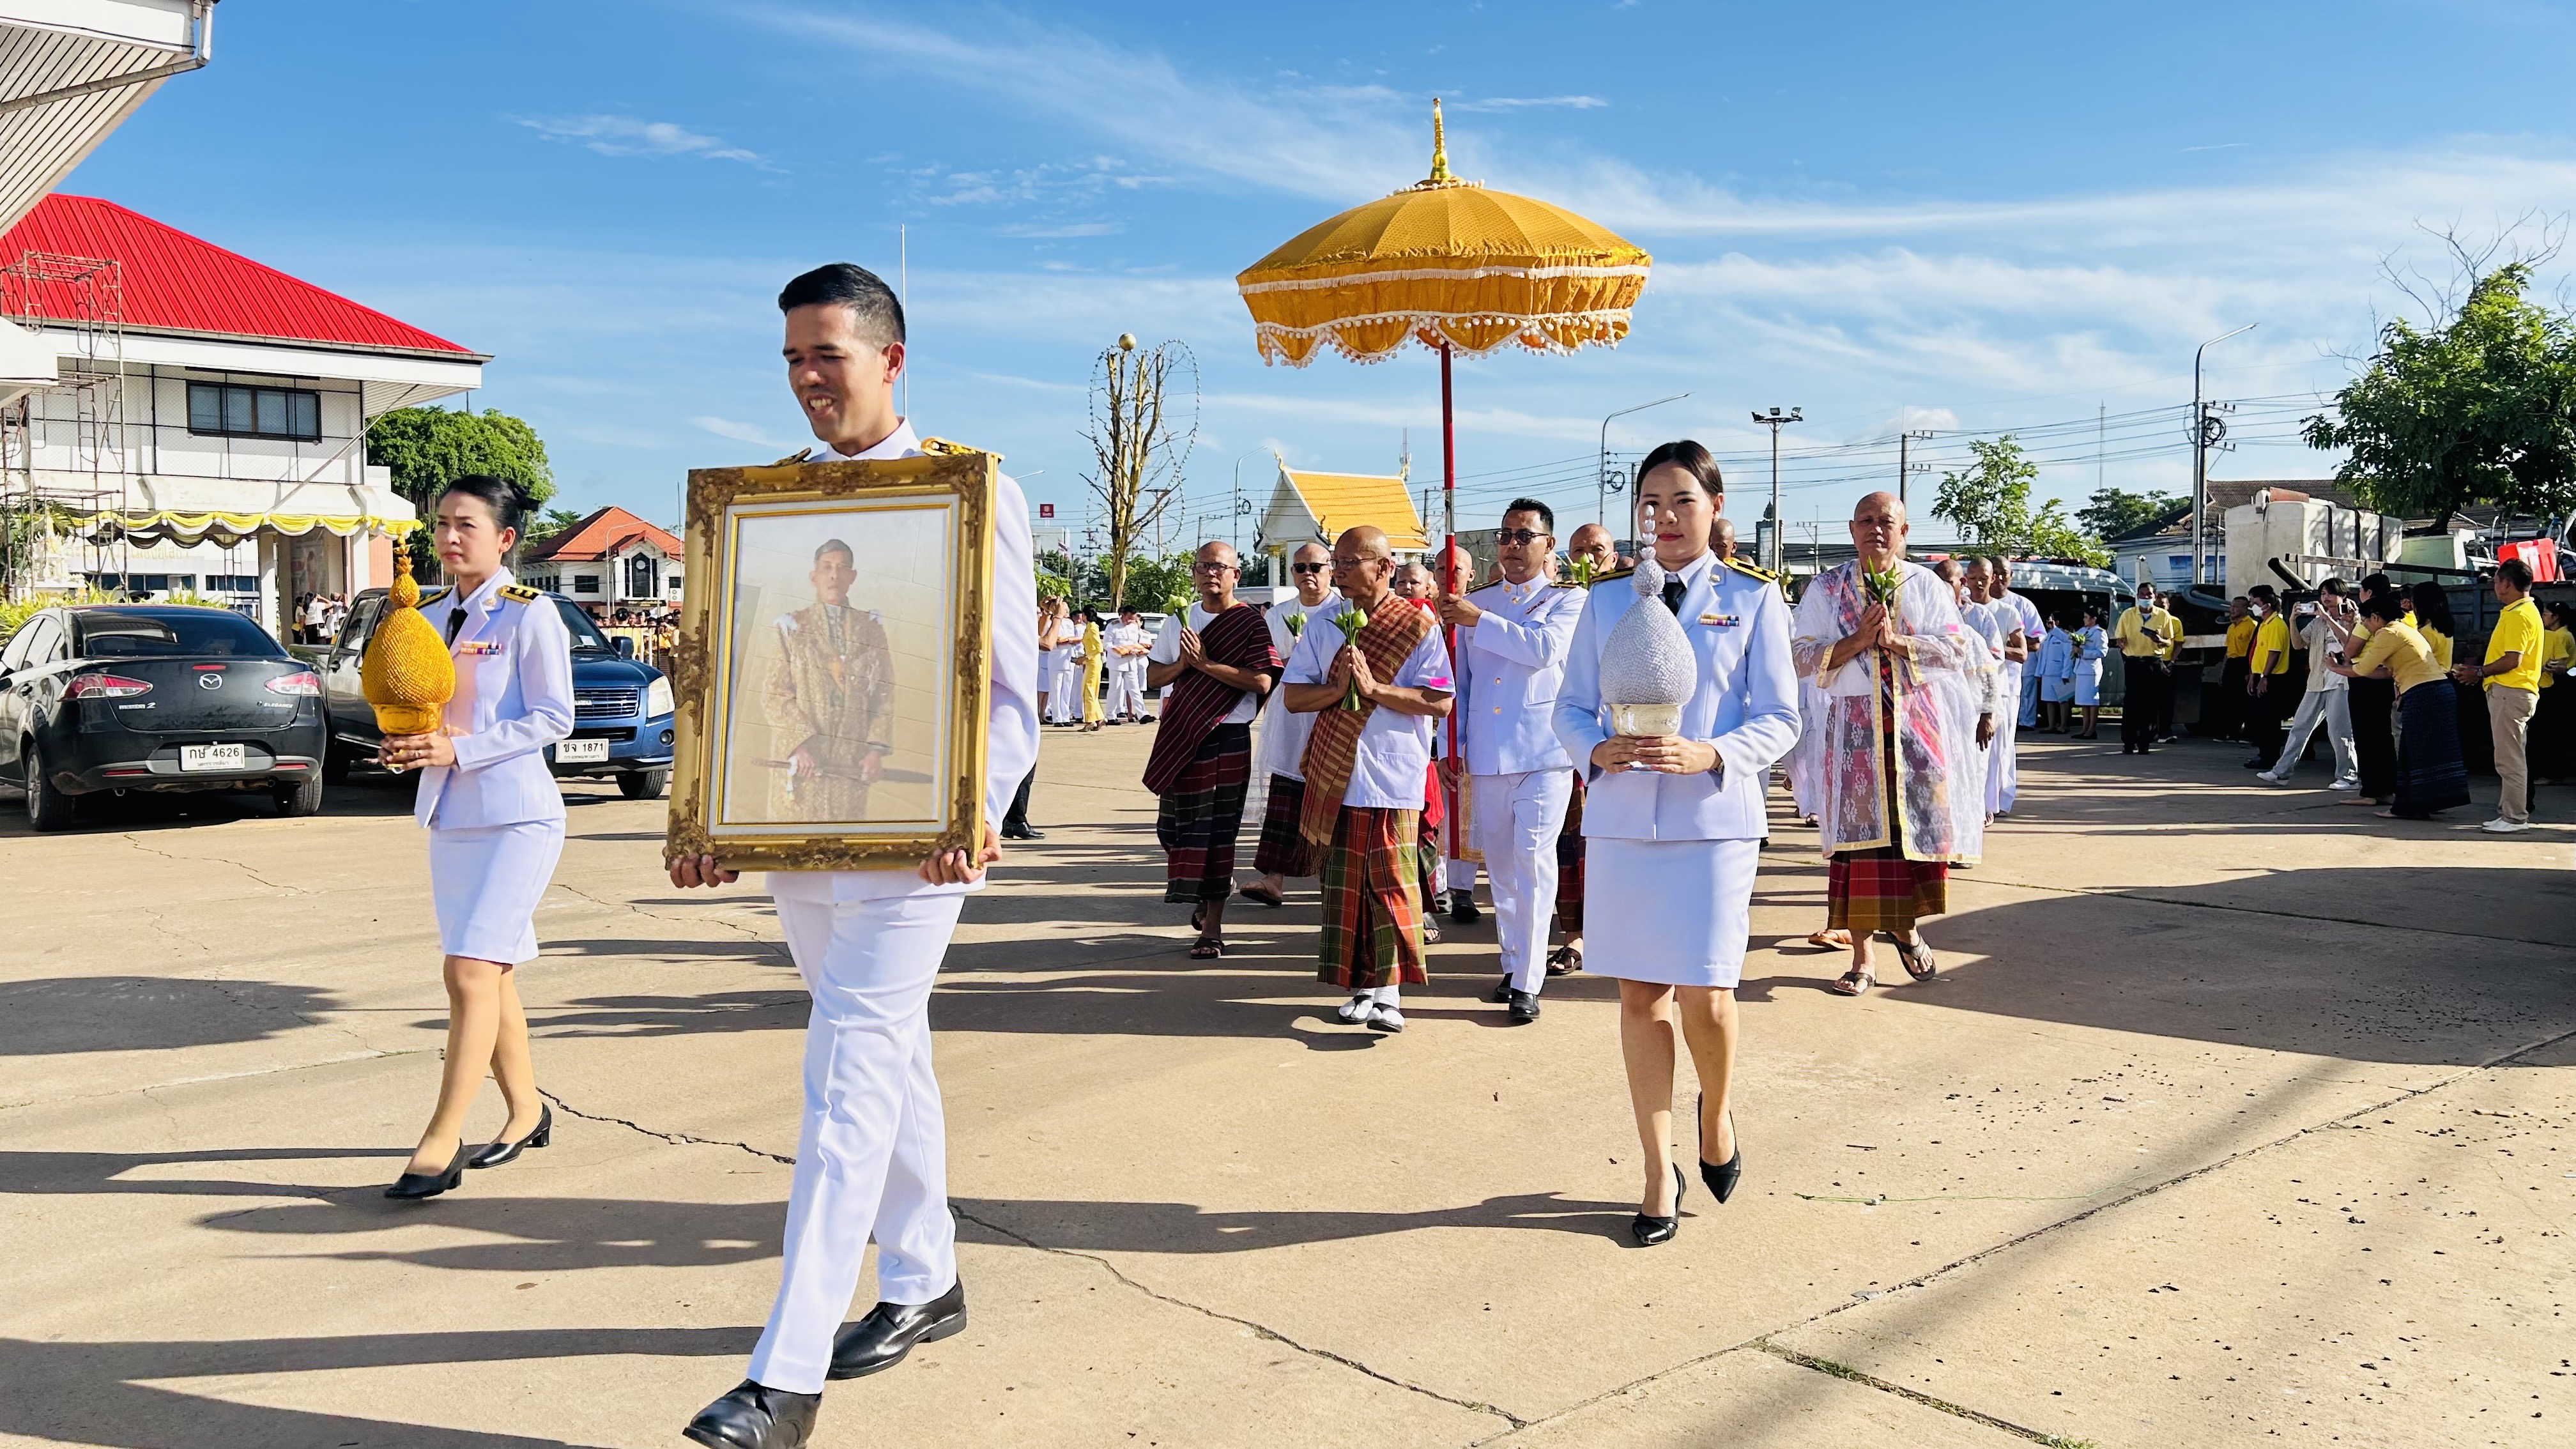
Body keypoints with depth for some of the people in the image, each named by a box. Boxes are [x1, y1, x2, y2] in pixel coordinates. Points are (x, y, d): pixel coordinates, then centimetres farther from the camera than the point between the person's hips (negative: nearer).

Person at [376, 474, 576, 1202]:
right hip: (448, 816, 7)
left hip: (518, 816, -7)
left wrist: (460, 749, -20)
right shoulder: (429, 616, 13)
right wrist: (403, 746, -3)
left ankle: (440, 1144, -10)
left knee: (471, 972, -14)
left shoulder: (529, 615, -8)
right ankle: (526, 1111, 29)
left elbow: (554, 717, -12)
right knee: (488, 976, 13)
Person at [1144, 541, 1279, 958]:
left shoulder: (1251, 622, -3)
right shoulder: (1179, 621, 12)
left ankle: (1212, 927, 3)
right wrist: (1183, 665, -9)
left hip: (1229, 738, -5)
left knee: (1218, 830, -3)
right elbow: (1153, 676, 11)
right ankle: (1202, 899, 33)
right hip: (1180, 738, 5)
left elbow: (1262, 681, -15)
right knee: (1178, 825, 8)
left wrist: (1206, 663, -16)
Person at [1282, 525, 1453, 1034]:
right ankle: (1361, 986, 16)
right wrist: (1338, 688, -12)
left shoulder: (1418, 626, -1)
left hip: (1394, 777, -3)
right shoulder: (1322, 622, 9)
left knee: (1391, 884, -6)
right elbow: (1293, 696, 7)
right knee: (1343, 883, 6)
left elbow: (1439, 702, -8)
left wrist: (1375, 688, -17)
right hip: (1336, 777, 4)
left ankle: (1389, 992, 0)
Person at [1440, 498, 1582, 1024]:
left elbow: (1543, 648, -16)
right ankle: (1511, 964, 22)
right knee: (1500, 866, 10)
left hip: (1543, 753, -4)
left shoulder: (1568, 600, 5)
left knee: (1533, 863, -11)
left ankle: (1528, 982, -8)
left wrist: (1480, 621, -13)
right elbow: (1461, 680, 16)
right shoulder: (1472, 603, 15)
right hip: (1485, 757, 4)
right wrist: (1453, 748, 9)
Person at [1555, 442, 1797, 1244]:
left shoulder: (1752, 600, 3)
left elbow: (1780, 719, 0)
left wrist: (1709, 755, -17)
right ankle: (1660, 1173, 18)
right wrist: (1597, 748, -11)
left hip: (1714, 820, -2)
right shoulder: (1605, 600, 10)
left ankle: (1716, 1115, 26)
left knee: (1705, 996, -7)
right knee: (1641, 995, 6)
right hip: (1621, 819, 2)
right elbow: (1570, 705, 11)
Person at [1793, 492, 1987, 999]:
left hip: (1918, 725, 1)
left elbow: (1957, 648, -2)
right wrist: (1857, 641, -15)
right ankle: (1862, 959, 5)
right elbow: (1802, 656, -2)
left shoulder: (1925, 585, 7)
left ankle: (1905, 925, 27)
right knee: (1859, 837, -2)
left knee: (1918, 826, 0)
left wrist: (1896, 641, -16)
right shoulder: (1826, 589, 6)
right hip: (1854, 727, -1)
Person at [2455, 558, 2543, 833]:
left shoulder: (2518, 615, -15)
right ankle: (2509, 813, 17)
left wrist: (2480, 673, -10)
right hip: (2510, 691, 11)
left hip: (2510, 693, -11)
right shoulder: (2525, 611, 18)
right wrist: (2481, 672, 14)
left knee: (2509, 759, -8)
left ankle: (2515, 818, -6)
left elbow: (2513, 660, -21)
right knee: (2510, 758, 13)